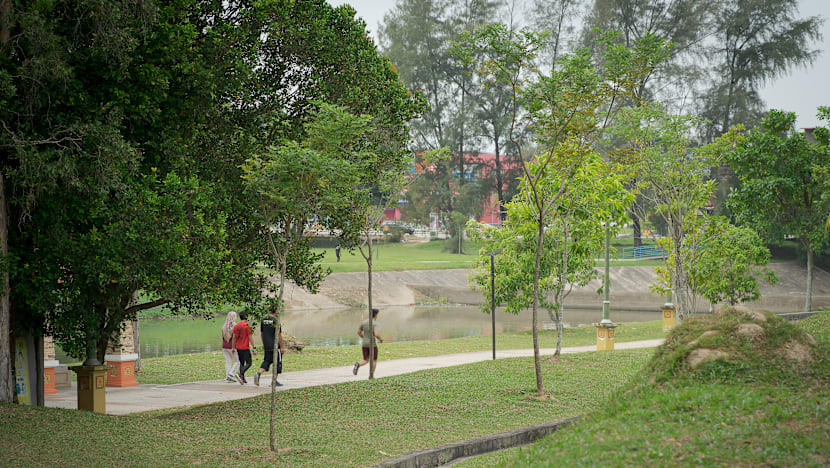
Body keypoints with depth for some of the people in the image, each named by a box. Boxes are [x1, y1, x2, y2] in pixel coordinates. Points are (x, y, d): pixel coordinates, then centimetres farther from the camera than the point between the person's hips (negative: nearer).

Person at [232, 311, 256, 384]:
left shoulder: (235, 326, 7)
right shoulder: (247, 326, -10)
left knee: (241, 363, 14)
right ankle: (240, 374, -24)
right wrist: (254, 348, -10)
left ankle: (243, 378, 12)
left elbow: (234, 338, 11)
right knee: (248, 363, -4)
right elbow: (250, 337, -12)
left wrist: (233, 348, 18)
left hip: (238, 348, 6)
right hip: (245, 348, -6)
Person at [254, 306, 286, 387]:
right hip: (275, 345, -6)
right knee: (277, 362, 7)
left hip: (266, 346, 6)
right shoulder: (275, 320, -14)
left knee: (267, 361, 12)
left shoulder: (263, 319, 6)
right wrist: (282, 347, -10)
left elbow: (261, 333, 14)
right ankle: (275, 381, 10)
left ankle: (258, 374, -12)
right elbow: (279, 335, -15)